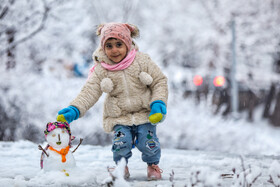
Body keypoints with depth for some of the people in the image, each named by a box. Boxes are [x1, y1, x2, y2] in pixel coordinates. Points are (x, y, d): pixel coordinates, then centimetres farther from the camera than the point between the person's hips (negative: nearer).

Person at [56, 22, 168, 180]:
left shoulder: (142, 61, -8)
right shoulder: (101, 70, -7)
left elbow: (160, 81, -1)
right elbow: (89, 92, -11)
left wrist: (158, 103, -13)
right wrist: (74, 110, -26)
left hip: (145, 113, -1)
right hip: (120, 117, 1)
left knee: (148, 143, -13)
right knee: (121, 143, -17)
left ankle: (153, 165, 22)